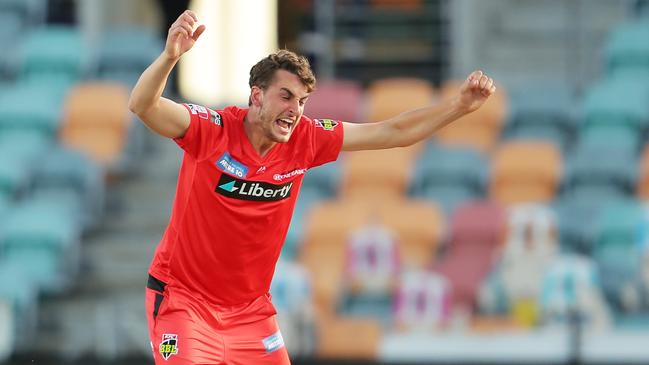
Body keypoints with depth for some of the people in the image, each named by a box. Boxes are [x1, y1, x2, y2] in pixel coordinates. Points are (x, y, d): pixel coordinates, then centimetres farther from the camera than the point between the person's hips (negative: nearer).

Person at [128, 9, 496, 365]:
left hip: (251, 308, 5)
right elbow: (143, 106, -32)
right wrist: (170, 56, -50)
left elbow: (394, 133, 3)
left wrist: (460, 105, -5)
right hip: (183, 296, -5)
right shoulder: (212, 130, -17)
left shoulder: (306, 140, -3)